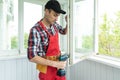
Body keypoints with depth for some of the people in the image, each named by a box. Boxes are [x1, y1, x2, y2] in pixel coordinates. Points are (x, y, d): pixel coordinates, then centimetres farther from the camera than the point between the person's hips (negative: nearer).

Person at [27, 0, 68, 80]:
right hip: (47, 68, -6)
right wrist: (55, 64, -26)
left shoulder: (54, 24, -1)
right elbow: (32, 56, -25)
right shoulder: (35, 30, -23)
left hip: (58, 63, 6)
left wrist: (68, 22, -1)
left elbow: (64, 32, 20)